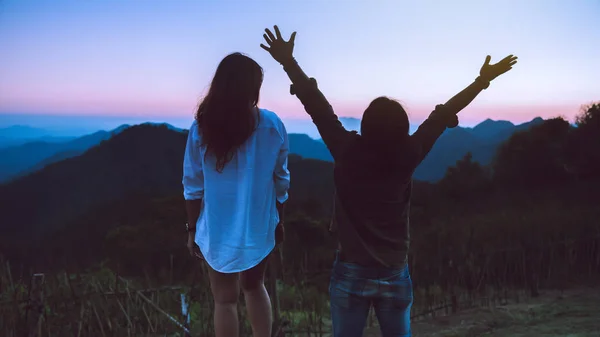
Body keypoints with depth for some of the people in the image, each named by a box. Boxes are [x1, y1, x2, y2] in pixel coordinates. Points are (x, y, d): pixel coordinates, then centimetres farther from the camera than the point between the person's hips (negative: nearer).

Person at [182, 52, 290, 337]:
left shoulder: (202, 128, -12)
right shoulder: (272, 125, -10)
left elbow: (193, 186, -7)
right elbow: (280, 180, -1)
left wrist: (192, 229, 5)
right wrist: (279, 221, 12)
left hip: (219, 231, -2)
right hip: (259, 227, 2)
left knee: (225, 299, 14)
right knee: (254, 287, 26)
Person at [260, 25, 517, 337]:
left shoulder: (348, 153, -16)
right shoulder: (407, 158, -10)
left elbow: (317, 107, -11)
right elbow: (442, 116, -2)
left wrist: (288, 62, -4)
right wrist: (483, 79, 10)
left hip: (351, 273, -2)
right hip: (395, 275, 2)